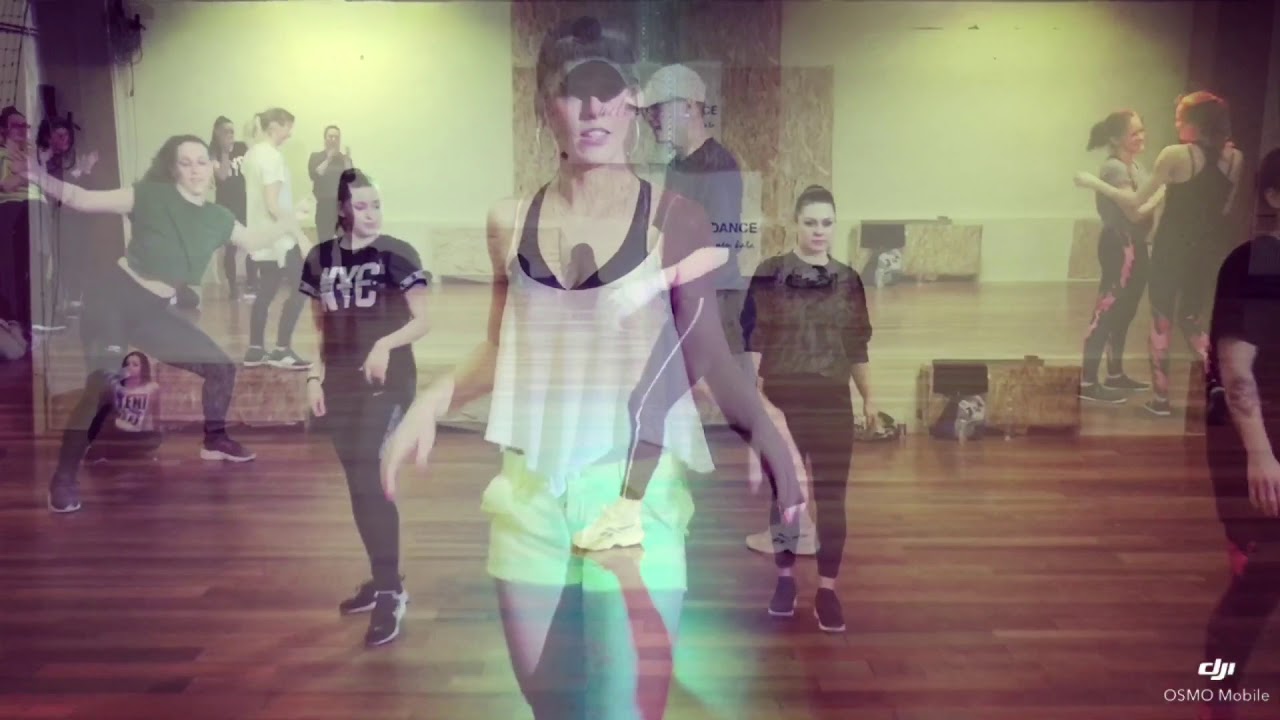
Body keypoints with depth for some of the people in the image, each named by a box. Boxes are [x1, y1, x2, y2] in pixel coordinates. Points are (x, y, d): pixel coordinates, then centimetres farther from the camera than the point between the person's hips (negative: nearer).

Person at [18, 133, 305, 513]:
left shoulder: (217, 218, 5)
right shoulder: (151, 196, -11)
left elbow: (252, 241, 23)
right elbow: (85, 200, -14)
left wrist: (288, 224, 15)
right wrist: (40, 178, -28)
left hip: (154, 310, 6)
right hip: (113, 298, -6)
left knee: (221, 367, 7)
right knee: (102, 388, -21)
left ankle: (215, 440, 31)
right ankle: (64, 477, -7)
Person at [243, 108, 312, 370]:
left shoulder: (252, 154, 12)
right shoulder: (271, 156, -18)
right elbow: (273, 204, -23)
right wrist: (298, 234, -20)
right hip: (279, 237, -9)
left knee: (266, 292, 12)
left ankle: (255, 350, 13)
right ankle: (281, 351, -2)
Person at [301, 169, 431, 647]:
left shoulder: (397, 254, -7)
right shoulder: (321, 259, 5)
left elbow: (422, 321, -8)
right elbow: (320, 326, 14)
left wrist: (385, 343, -24)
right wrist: (315, 376, 7)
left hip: (387, 382, -5)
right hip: (341, 383, 5)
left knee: (370, 480, -13)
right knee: (358, 483, 10)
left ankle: (391, 590, -5)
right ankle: (381, 579, 25)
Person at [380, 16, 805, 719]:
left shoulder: (673, 222, -6)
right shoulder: (510, 222, 5)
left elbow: (709, 355, -2)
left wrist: (763, 428, -17)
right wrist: (431, 400, -1)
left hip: (637, 491, -3)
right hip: (528, 494, 4)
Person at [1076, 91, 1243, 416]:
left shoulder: (1176, 155, -14)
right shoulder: (1234, 158, 1)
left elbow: (1135, 201, -11)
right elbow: (1223, 209, 10)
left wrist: (1093, 183, -2)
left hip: (1170, 250, -5)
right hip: (1203, 252, 5)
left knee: (1161, 322, 6)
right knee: (1191, 320, 18)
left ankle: (1161, 398, 9)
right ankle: (1220, 385, 3)